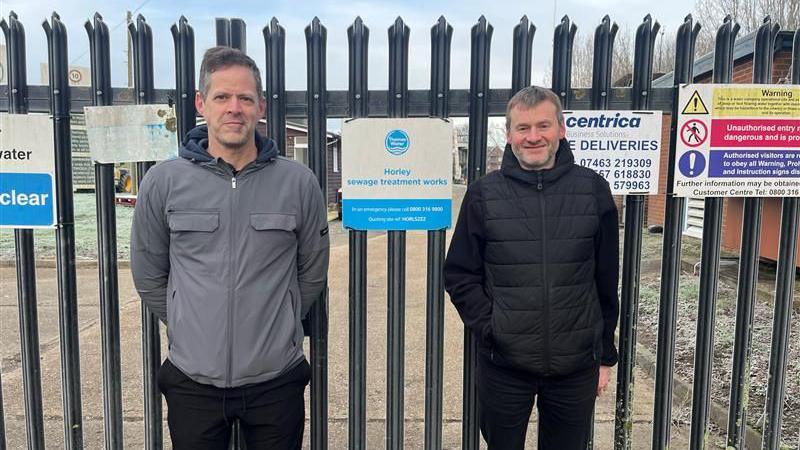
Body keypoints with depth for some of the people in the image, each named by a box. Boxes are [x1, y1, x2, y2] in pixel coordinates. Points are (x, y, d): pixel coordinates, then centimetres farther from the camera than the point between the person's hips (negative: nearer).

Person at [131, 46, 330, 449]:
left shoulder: (299, 182, -4)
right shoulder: (164, 182, -3)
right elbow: (148, 276, 7)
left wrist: (272, 328, 9)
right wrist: (191, 327, 8)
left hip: (276, 382, 0)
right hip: (193, 382, 0)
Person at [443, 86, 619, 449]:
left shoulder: (593, 191, 0)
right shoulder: (484, 195, -2)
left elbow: (607, 282, 4)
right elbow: (460, 275, 0)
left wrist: (605, 355, 6)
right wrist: (487, 327, -12)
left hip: (576, 366, 1)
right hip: (503, 365, 0)